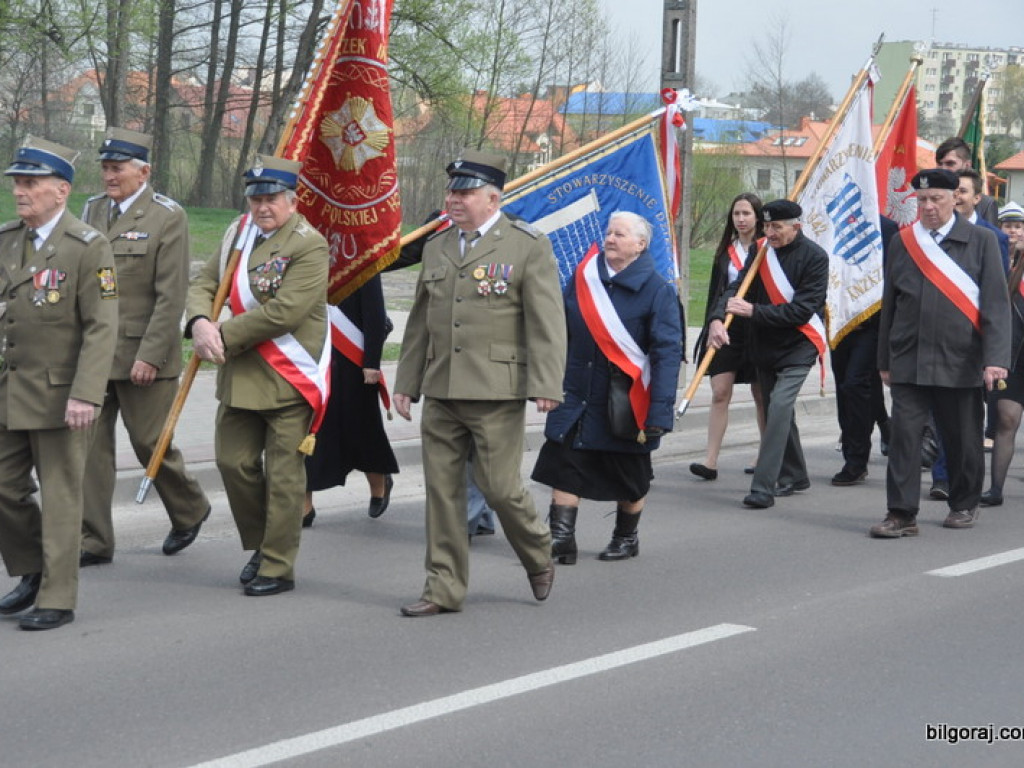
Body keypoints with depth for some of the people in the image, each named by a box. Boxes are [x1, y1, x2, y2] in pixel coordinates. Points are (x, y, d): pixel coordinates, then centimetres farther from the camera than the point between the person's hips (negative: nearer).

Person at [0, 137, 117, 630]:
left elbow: (102, 329, -13)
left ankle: (57, 598, 11)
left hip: (58, 397, -6)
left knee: (60, 496, 2)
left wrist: (85, 395, -21)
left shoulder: (88, 248, -10)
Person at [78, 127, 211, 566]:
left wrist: (150, 356, -17)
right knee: (89, 444, 2)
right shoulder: (92, 210, 10)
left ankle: (190, 510, 29)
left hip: (142, 357, -5)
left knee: (150, 443, 3)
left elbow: (171, 296, -12)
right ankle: (93, 542, 9)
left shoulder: (168, 217, -7)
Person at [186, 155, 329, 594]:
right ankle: (259, 546, 28)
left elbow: (284, 314, -22)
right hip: (239, 376, 7)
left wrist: (223, 336, -17)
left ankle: (277, 569, 9)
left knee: (283, 474, 0)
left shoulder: (309, 246, -13)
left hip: (289, 378, -7)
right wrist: (200, 322, -14)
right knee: (233, 462, 8)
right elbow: (204, 285, 9)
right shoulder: (238, 233, 10)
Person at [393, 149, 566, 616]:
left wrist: (546, 385, -16)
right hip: (440, 393, 6)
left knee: (499, 486, -4)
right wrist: (406, 382, 17)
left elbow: (547, 322, -7)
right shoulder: (436, 247, 16)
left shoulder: (528, 246, -2)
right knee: (442, 488, 5)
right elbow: (420, 322, 20)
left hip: (496, 393, -5)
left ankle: (539, 557, 24)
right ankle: (444, 589, 13)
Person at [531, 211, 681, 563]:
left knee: (629, 476, 10)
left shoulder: (657, 290, -8)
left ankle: (627, 537, 29)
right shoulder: (584, 276, 5)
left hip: (625, 402, -3)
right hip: (576, 397, 4)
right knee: (563, 465, -5)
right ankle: (561, 538, -2)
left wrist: (660, 412, -19)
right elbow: (562, 333, 12)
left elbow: (667, 353, -13)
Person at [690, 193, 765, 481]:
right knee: (719, 393, -5)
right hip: (726, 329, 4)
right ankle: (710, 460, -8)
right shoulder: (726, 250, 12)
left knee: (762, 396, 7)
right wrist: (711, 326, 12)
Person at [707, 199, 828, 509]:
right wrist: (718, 318, -25)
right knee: (777, 409, 15)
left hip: (799, 345, -6)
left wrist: (754, 311, -22)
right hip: (765, 344, 6)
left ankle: (763, 486, -23)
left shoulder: (814, 257, -13)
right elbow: (736, 287, -5)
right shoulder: (762, 251, 3)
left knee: (779, 405, -21)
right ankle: (794, 476, 33)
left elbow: (802, 310, -19)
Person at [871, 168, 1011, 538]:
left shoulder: (981, 241, 0)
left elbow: (996, 303, -5)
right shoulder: (902, 243, 8)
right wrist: (885, 361, 11)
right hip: (908, 364, 2)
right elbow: (889, 305, 12)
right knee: (904, 435, -6)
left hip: (961, 364, -2)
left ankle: (964, 505, 28)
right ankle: (902, 514, -2)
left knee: (963, 441, 9)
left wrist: (995, 358, -14)